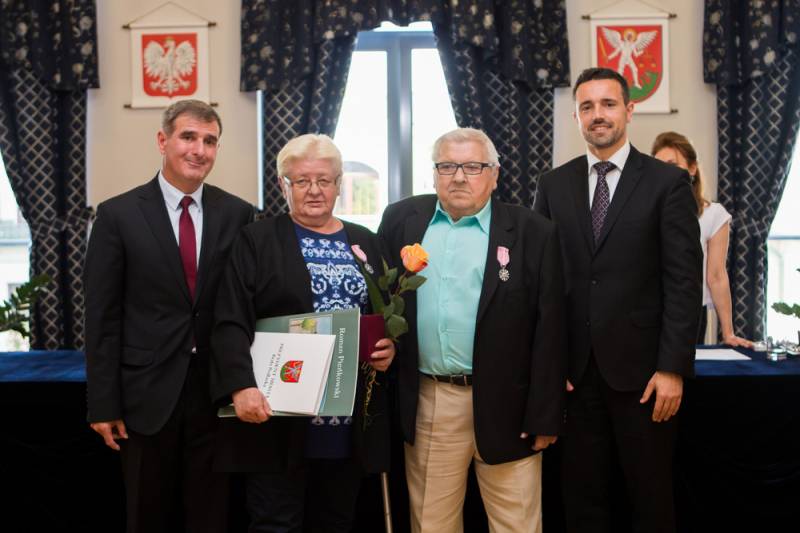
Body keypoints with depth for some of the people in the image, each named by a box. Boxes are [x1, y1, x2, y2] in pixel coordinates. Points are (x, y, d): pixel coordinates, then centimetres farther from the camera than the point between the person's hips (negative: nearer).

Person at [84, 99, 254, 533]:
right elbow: (102, 317, -3)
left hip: (217, 392, 1)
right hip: (148, 394, -1)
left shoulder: (237, 214, 2)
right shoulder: (118, 215, -3)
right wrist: (103, 404, -5)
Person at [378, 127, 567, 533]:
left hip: (504, 405, -2)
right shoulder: (401, 220, 6)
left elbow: (550, 330, -5)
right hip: (426, 403, 3)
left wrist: (545, 415, -7)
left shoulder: (533, 232, -3)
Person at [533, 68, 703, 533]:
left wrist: (673, 368, -11)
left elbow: (685, 282, -5)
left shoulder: (668, 182, -1)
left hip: (641, 368, -2)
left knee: (651, 494, 10)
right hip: (576, 369, 3)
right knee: (582, 494, 11)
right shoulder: (553, 185, 8)